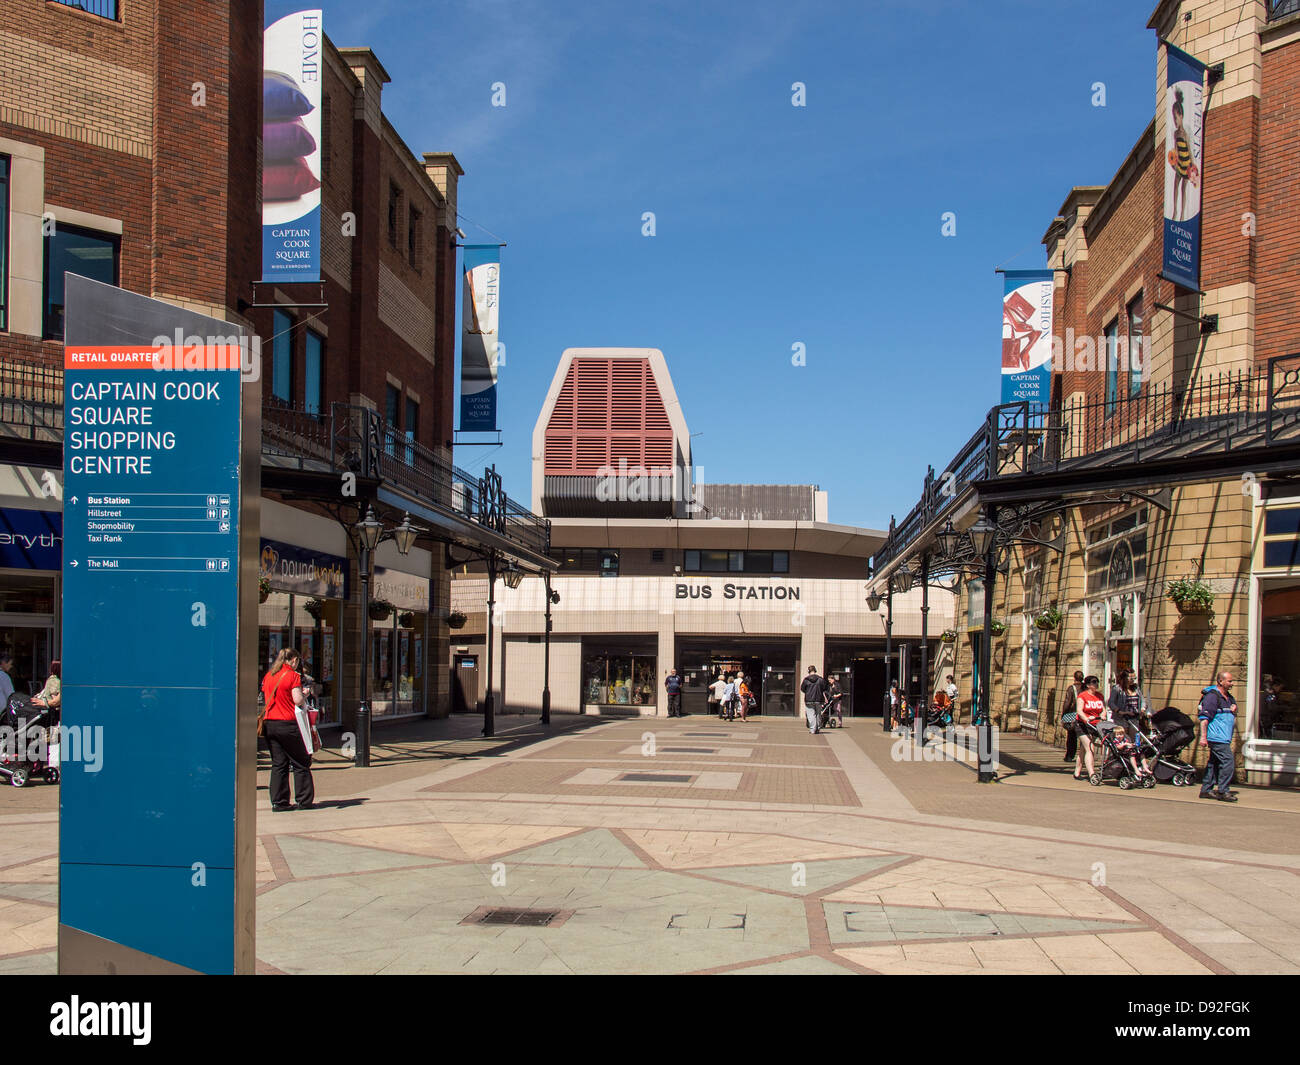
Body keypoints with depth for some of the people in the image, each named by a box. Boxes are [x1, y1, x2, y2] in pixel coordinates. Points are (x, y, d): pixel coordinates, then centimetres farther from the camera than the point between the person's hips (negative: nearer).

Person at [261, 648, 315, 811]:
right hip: (288, 724, -6)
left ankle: (278, 801, 7)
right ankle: (304, 800, 8)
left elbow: (266, 698, 16)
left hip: (270, 723, 6)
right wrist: (305, 695, 4)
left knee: (278, 764, 9)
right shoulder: (293, 675, -9)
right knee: (301, 763, 5)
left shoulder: (268, 676, 10)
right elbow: (298, 700, -15)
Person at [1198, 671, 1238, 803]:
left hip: (1224, 737, 9)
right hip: (1217, 737, -9)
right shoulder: (1212, 696, -12)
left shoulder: (1228, 697, 17)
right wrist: (1203, 736, -22)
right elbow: (1204, 717, -17)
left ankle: (1206, 790, 17)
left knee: (1214, 763, 12)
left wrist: (1234, 710, 5)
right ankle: (1223, 792, -7)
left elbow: (1232, 717, 29)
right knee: (1228, 762, -12)